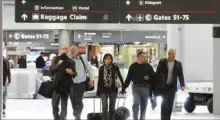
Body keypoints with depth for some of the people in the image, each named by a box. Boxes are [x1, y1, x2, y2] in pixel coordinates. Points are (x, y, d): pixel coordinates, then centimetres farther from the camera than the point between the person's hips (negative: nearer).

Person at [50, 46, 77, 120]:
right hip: (57, 85, 1)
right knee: (54, 105, 3)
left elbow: (75, 73, 6)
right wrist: (58, 64, -20)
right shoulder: (56, 59, 8)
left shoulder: (71, 61, 6)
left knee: (64, 107, 1)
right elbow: (51, 68, -2)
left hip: (65, 85, -1)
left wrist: (72, 73, -16)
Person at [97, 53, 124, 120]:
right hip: (104, 90, 0)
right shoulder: (101, 68, 3)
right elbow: (99, 80, 7)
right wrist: (98, 91, 6)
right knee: (104, 107, -2)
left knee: (112, 107, 8)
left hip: (113, 89, 0)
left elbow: (120, 77, 2)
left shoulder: (115, 68, -2)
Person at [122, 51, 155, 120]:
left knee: (144, 105, 7)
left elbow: (153, 76, 8)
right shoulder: (133, 66, 4)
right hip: (136, 87, -2)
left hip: (145, 88, 2)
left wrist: (149, 78, -13)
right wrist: (124, 88, 3)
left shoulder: (148, 66, 5)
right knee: (136, 103, -14)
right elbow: (128, 78, 6)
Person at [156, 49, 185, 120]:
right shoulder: (162, 62, 1)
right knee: (164, 103, -1)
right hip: (163, 86, -1)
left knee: (170, 104, 1)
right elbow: (157, 73, 2)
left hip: (172, 86, 1)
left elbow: (180, 75, 1)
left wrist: (182, 85, -11)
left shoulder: (178, 64, 5)